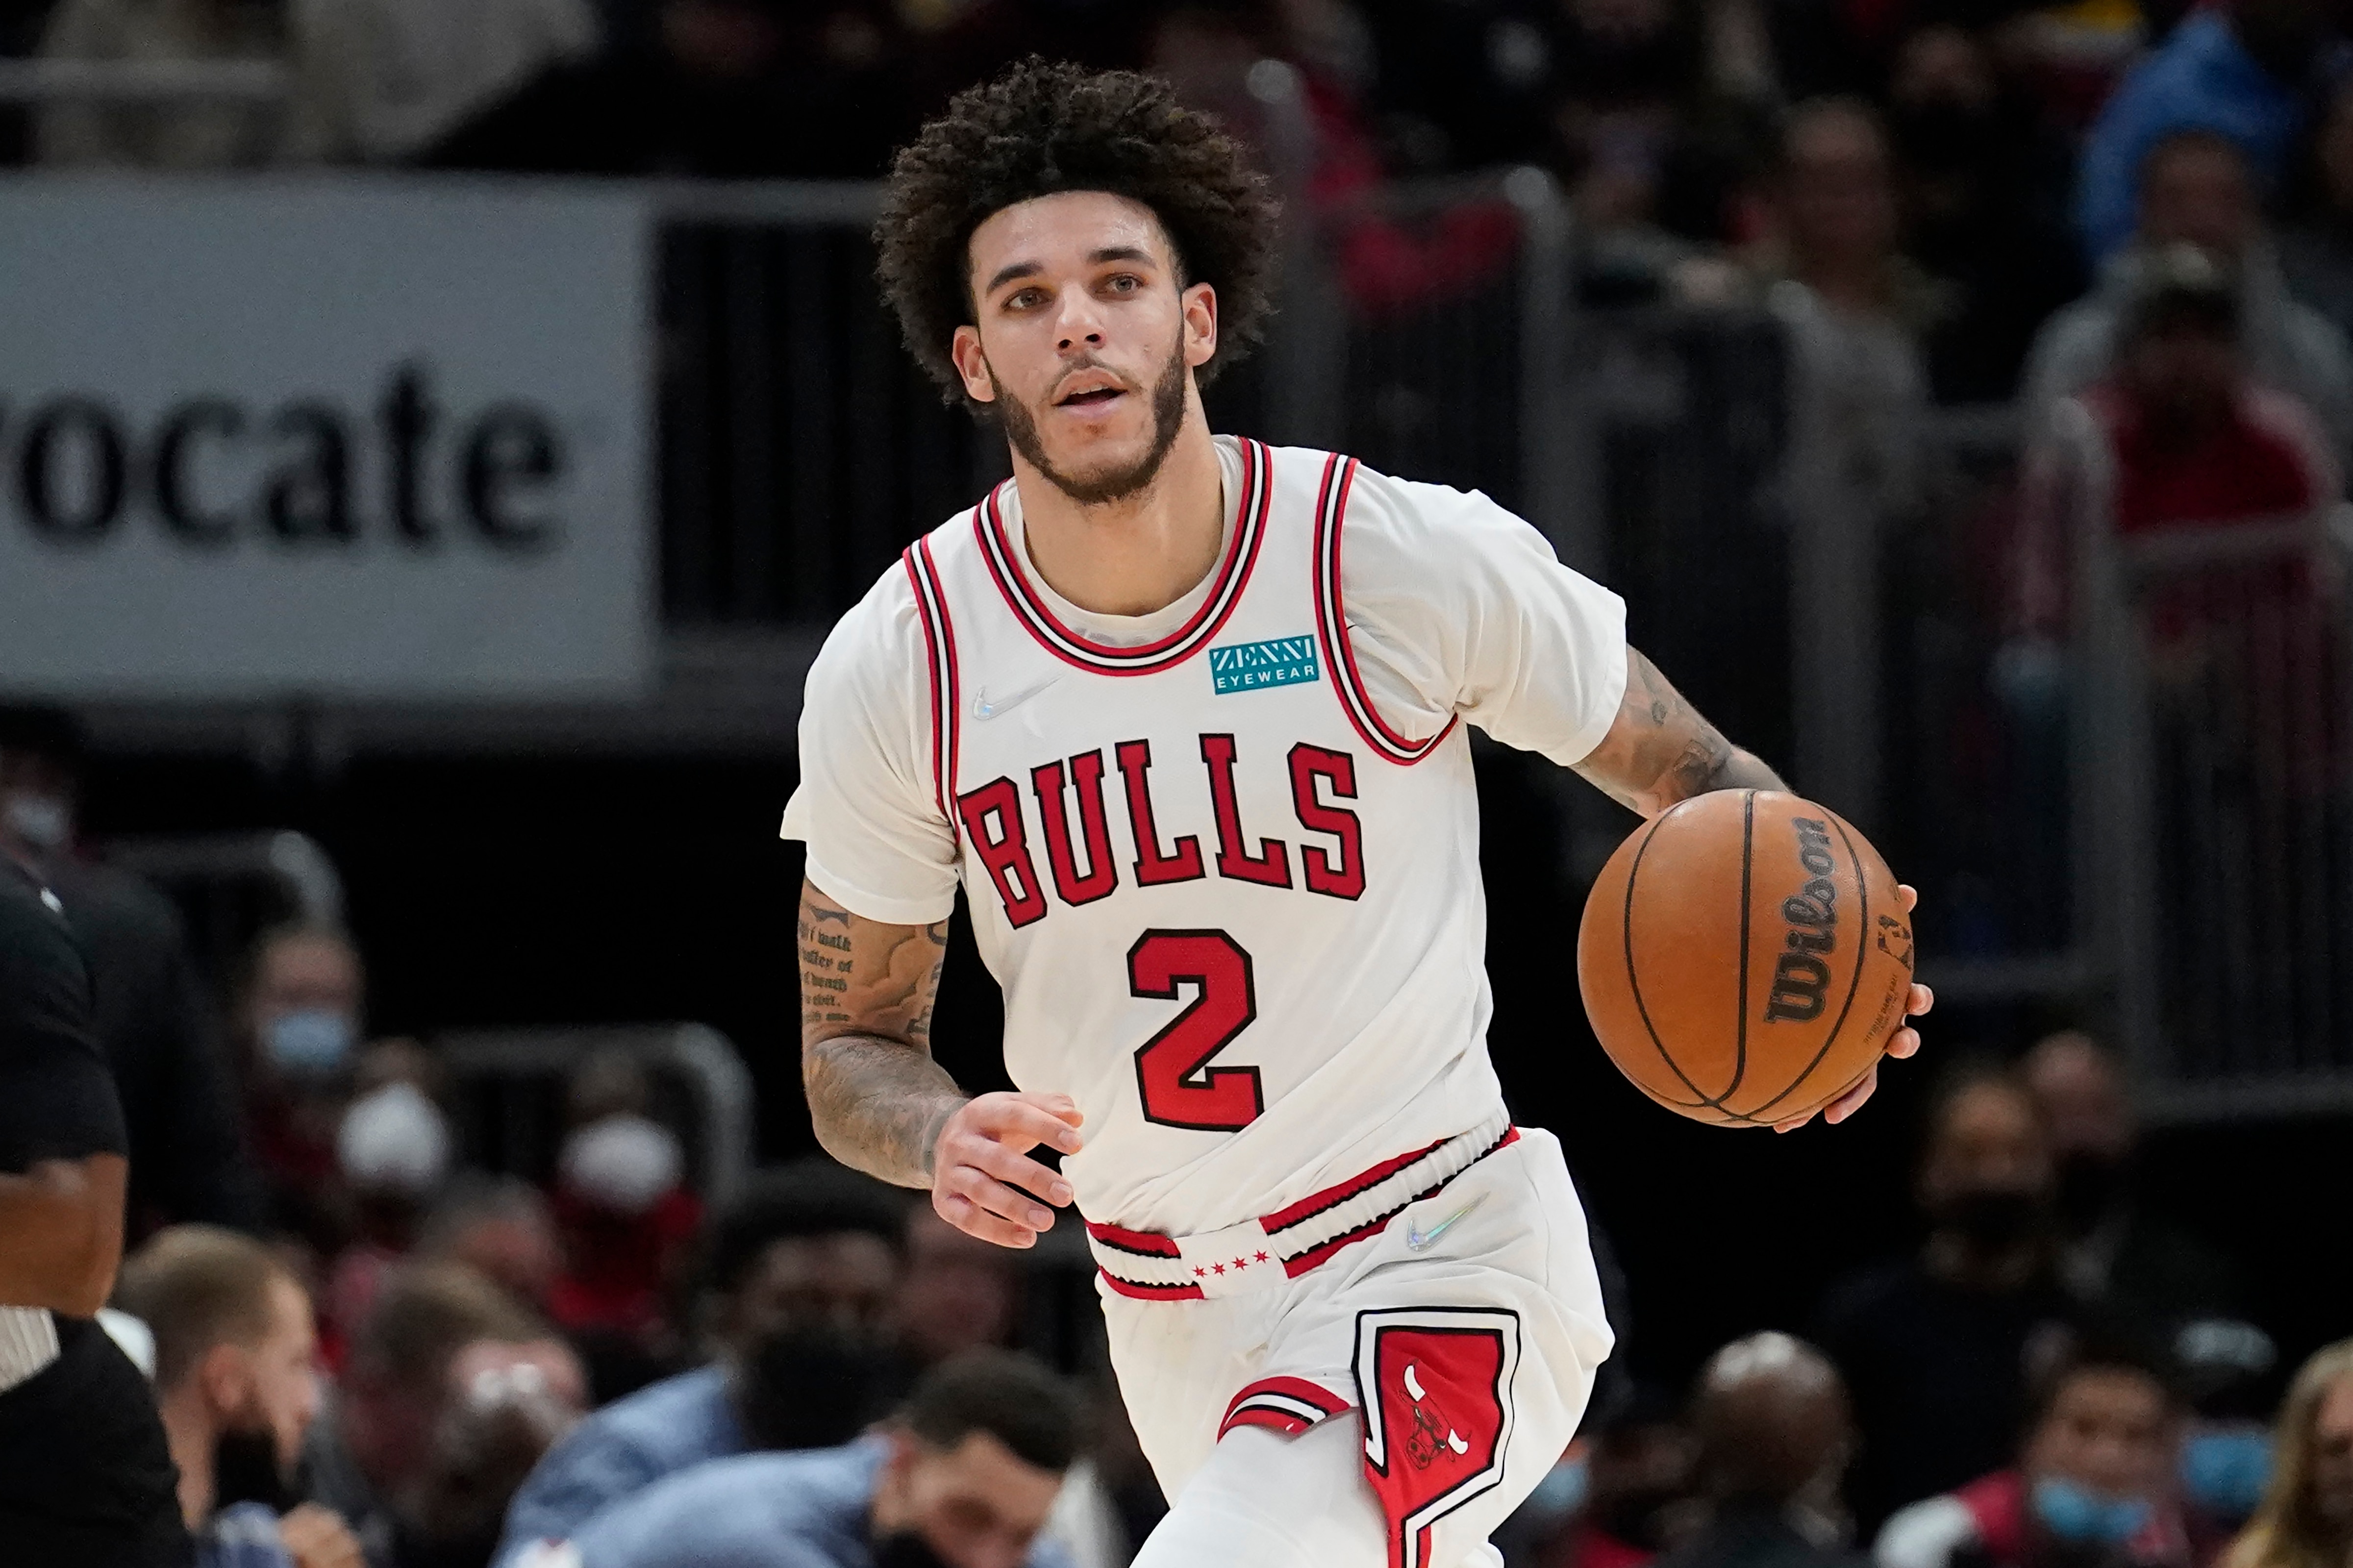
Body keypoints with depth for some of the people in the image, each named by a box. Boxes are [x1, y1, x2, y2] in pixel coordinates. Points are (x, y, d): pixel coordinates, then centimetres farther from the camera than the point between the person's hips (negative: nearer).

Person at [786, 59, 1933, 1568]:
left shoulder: (1413, 563, -15)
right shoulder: (896, 667, -8)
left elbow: (1698, 780, 0)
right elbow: (852, 1043, 4)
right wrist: (942, 1141, -21)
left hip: (1448, 1258, -5)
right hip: (1174, 1319, 5)